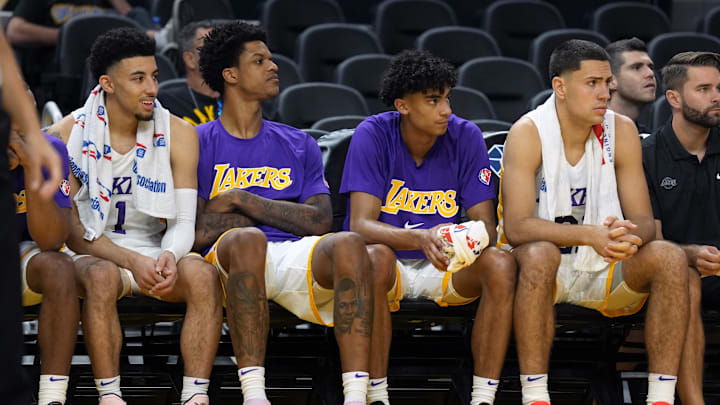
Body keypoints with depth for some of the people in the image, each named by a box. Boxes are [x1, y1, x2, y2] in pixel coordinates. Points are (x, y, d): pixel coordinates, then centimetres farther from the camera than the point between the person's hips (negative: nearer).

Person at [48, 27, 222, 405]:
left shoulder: (177, 134, 1)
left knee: (202, 274, -29)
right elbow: (71, 230, -10)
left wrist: (168, 256, -26)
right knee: (102, 276, -37)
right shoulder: (67, 136, -6)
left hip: (154, 253, 2)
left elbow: (183, 222, -1)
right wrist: (132, 261, -24)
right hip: (93, 254, -2)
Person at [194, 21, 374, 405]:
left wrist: (242, 201, 0)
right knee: (248, 239, -39)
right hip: (230, 258, -3)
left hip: (299, 256, 3)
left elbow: (320, 221, 8)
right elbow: (194, 231, -2)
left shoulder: (298, 145, 24)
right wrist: (271, 212, 3)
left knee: (349, 244, -31)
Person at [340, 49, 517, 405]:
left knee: (501, 265, -27)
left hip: (444, 269, 2)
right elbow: (361, 225, -20)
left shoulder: (466, 137, -5)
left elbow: (485, 225, -6)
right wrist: (421, 238, -40)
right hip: (391, 266, -2)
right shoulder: (373, 135, -12)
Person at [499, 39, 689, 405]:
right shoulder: (529, 132, -16)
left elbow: (643, 220, -4)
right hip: (544, 266, -4)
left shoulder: (621, 131, -4)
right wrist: (590, 235, -37)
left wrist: (625, 237, -30)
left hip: (603, 269, 4)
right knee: (539, 254, -37)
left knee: (670, 258, -21)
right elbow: (517, 227, -24)